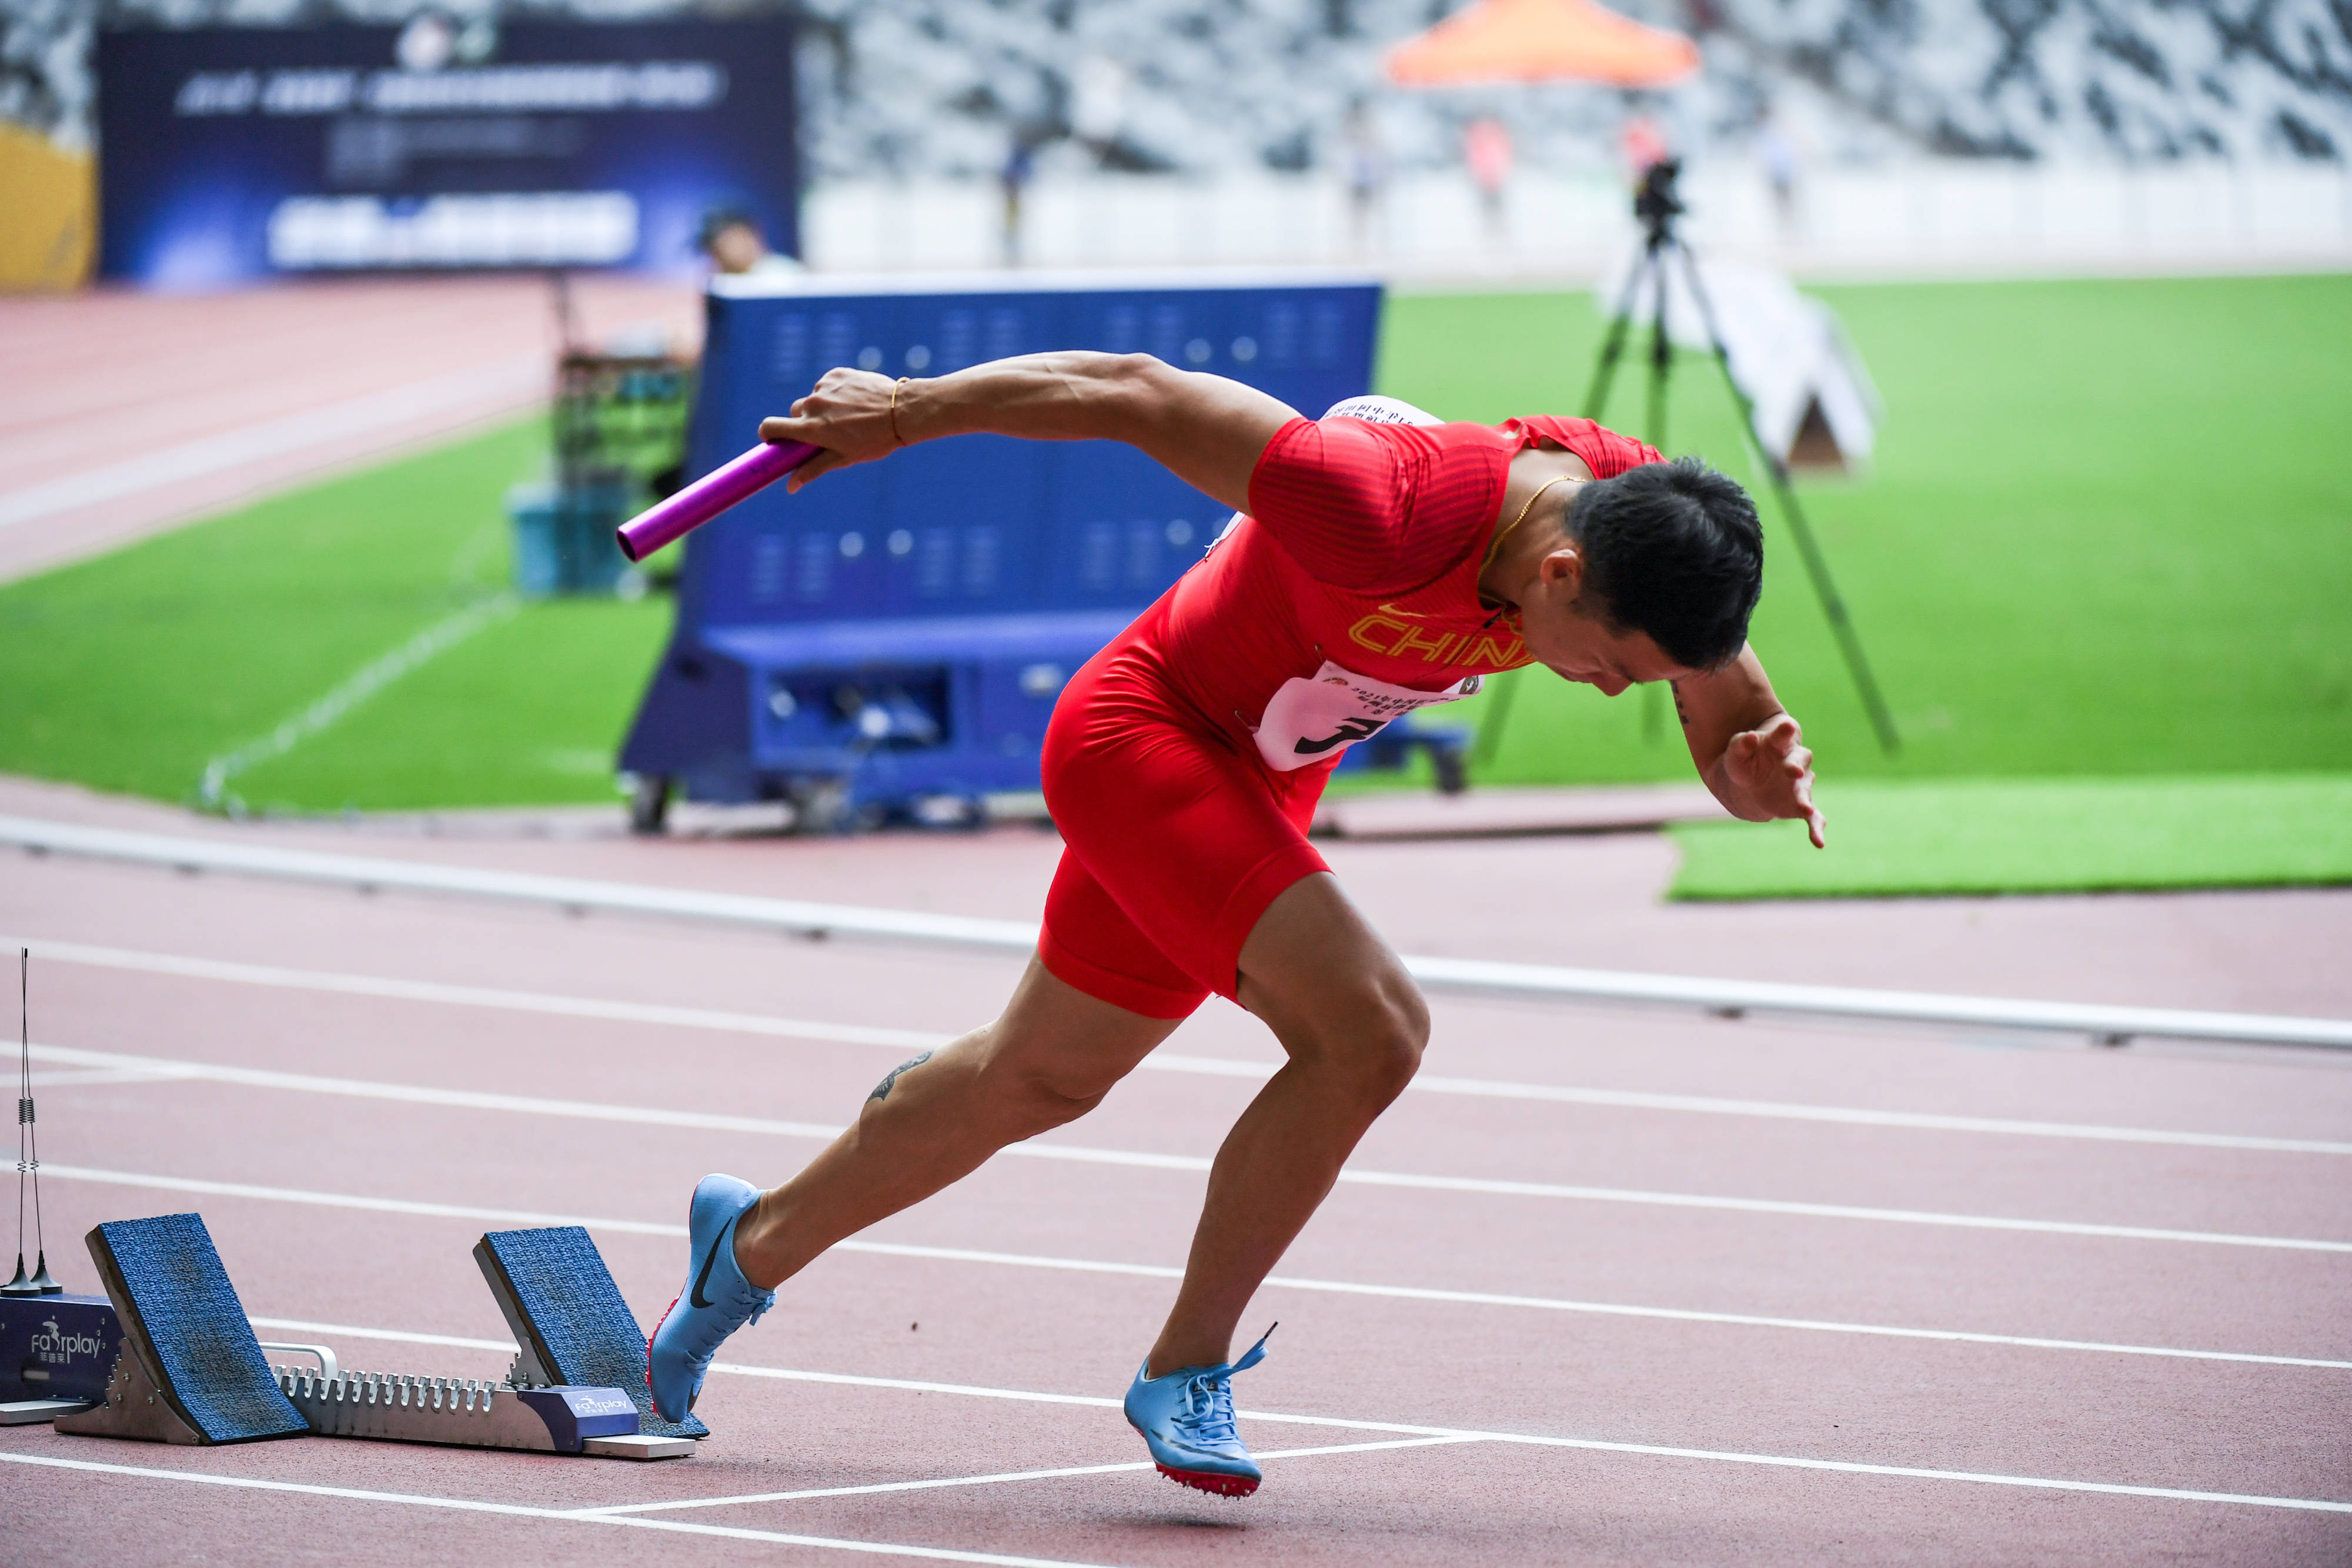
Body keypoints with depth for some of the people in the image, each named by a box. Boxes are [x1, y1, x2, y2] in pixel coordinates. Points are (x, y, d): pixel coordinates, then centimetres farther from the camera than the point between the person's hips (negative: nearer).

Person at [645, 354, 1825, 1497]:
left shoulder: (1647, 530, -21)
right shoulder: (1389, 515, -39)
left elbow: (1730, 718, -8)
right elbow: (1137, 393, -28)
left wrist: (1761, 780, -33)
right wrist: (908, 410, -16)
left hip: (1258, 784, 8)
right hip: (1141, 738, -8)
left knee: (1038, 1079, 24)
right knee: (1367, 1032, -25)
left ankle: (755, 1243, 45)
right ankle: (1186, 1371, -8)